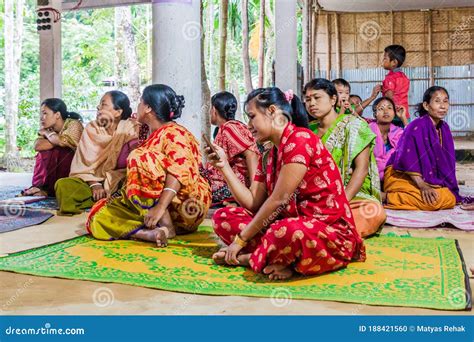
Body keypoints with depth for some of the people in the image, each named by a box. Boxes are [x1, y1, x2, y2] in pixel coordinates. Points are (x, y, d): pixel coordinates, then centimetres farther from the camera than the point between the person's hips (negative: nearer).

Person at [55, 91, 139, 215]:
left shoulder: (131, 129, -2)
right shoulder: (91, 128, 6)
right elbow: (84, 162, -1)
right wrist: (94, 184, -16)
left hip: (117, 184, -2)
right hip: (90, 180, 2)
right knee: (62, 184, -24)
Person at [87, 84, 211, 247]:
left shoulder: (174, 133, -9)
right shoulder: (154, 136, 17)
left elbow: (178, 171, -26)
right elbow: (138, 177, 20)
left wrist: (161, 206, -37)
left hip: (185, 206, -8)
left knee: (140, 159, -27)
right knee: (99, 214, -7)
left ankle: (167, 227, -26)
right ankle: (153, 233, -26)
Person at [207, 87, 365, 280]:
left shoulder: (300, 139, -14)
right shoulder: (268, 157, 13)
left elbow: (278, 199, -18)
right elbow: (252, 203, 5)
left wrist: (241, 239, -13)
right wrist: (224, 165, 1)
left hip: (329, 230, -8)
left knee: (287, 233, -42)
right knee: (223, 217, 1)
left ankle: (248, 258, -11)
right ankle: (276, 258, -13)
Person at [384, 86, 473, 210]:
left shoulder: (444, 128, 6)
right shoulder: (417, 126, -18)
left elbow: (445, 162, 10)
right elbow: (407, 160, -21)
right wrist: (422, 186, -26)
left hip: (423, 177, 8)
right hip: (401, 176, -8)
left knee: (450, 199, -10)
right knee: (435, 200, -27)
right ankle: (390, 196, -12)